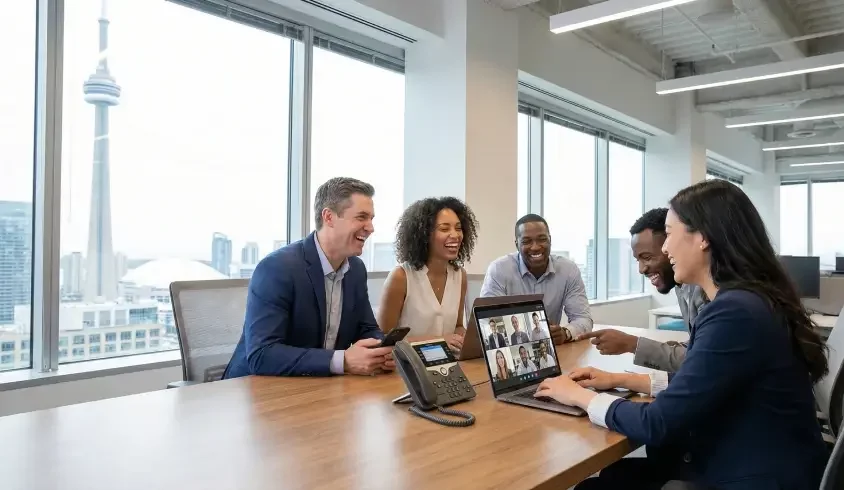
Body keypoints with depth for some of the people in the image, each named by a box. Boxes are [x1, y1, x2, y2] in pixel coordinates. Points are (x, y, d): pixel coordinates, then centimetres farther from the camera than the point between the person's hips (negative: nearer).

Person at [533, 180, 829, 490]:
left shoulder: (734, 312, -26)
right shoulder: (745, 300, 6)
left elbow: (658, 425, -23)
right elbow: (697, 383, 16)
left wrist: (580, 396, -9)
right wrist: (621, 380, 10)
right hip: (737, 464, 8)